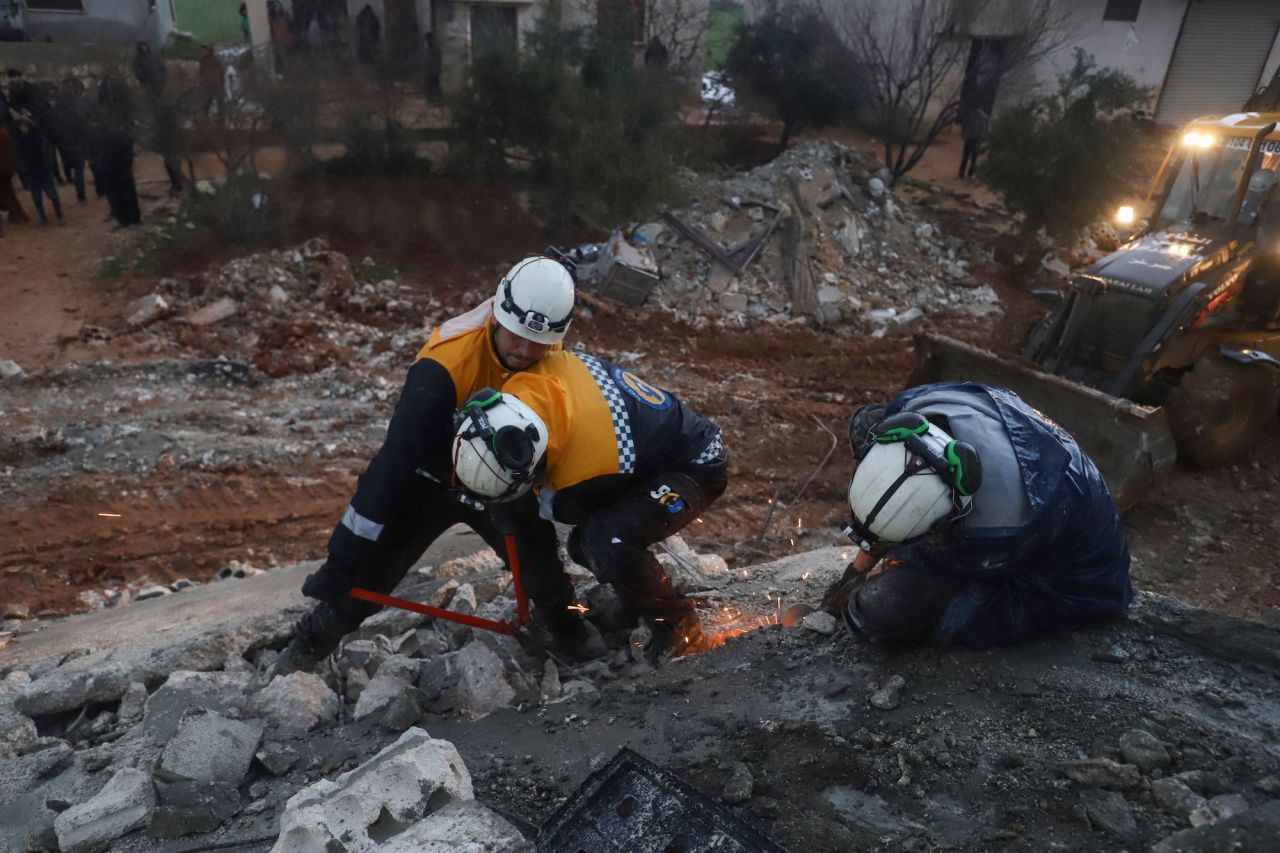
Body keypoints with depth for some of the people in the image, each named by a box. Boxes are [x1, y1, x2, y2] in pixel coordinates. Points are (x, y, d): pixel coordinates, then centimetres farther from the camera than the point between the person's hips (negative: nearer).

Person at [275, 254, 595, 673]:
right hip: (430, 478, -4)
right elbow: (394, 463, -34)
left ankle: (574, 637, 30)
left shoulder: (549, 352, -18)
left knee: (541, 560, 3)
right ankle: (307, 648, 25)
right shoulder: (445, 364, -37)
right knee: (364, 576, -1)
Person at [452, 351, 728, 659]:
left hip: (695, 468, -9)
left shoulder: (585, 475, -38)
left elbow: (565, 510, -13)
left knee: (609, 543, -31)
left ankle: (678, 626, -7)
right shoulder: (552, 367, -24)